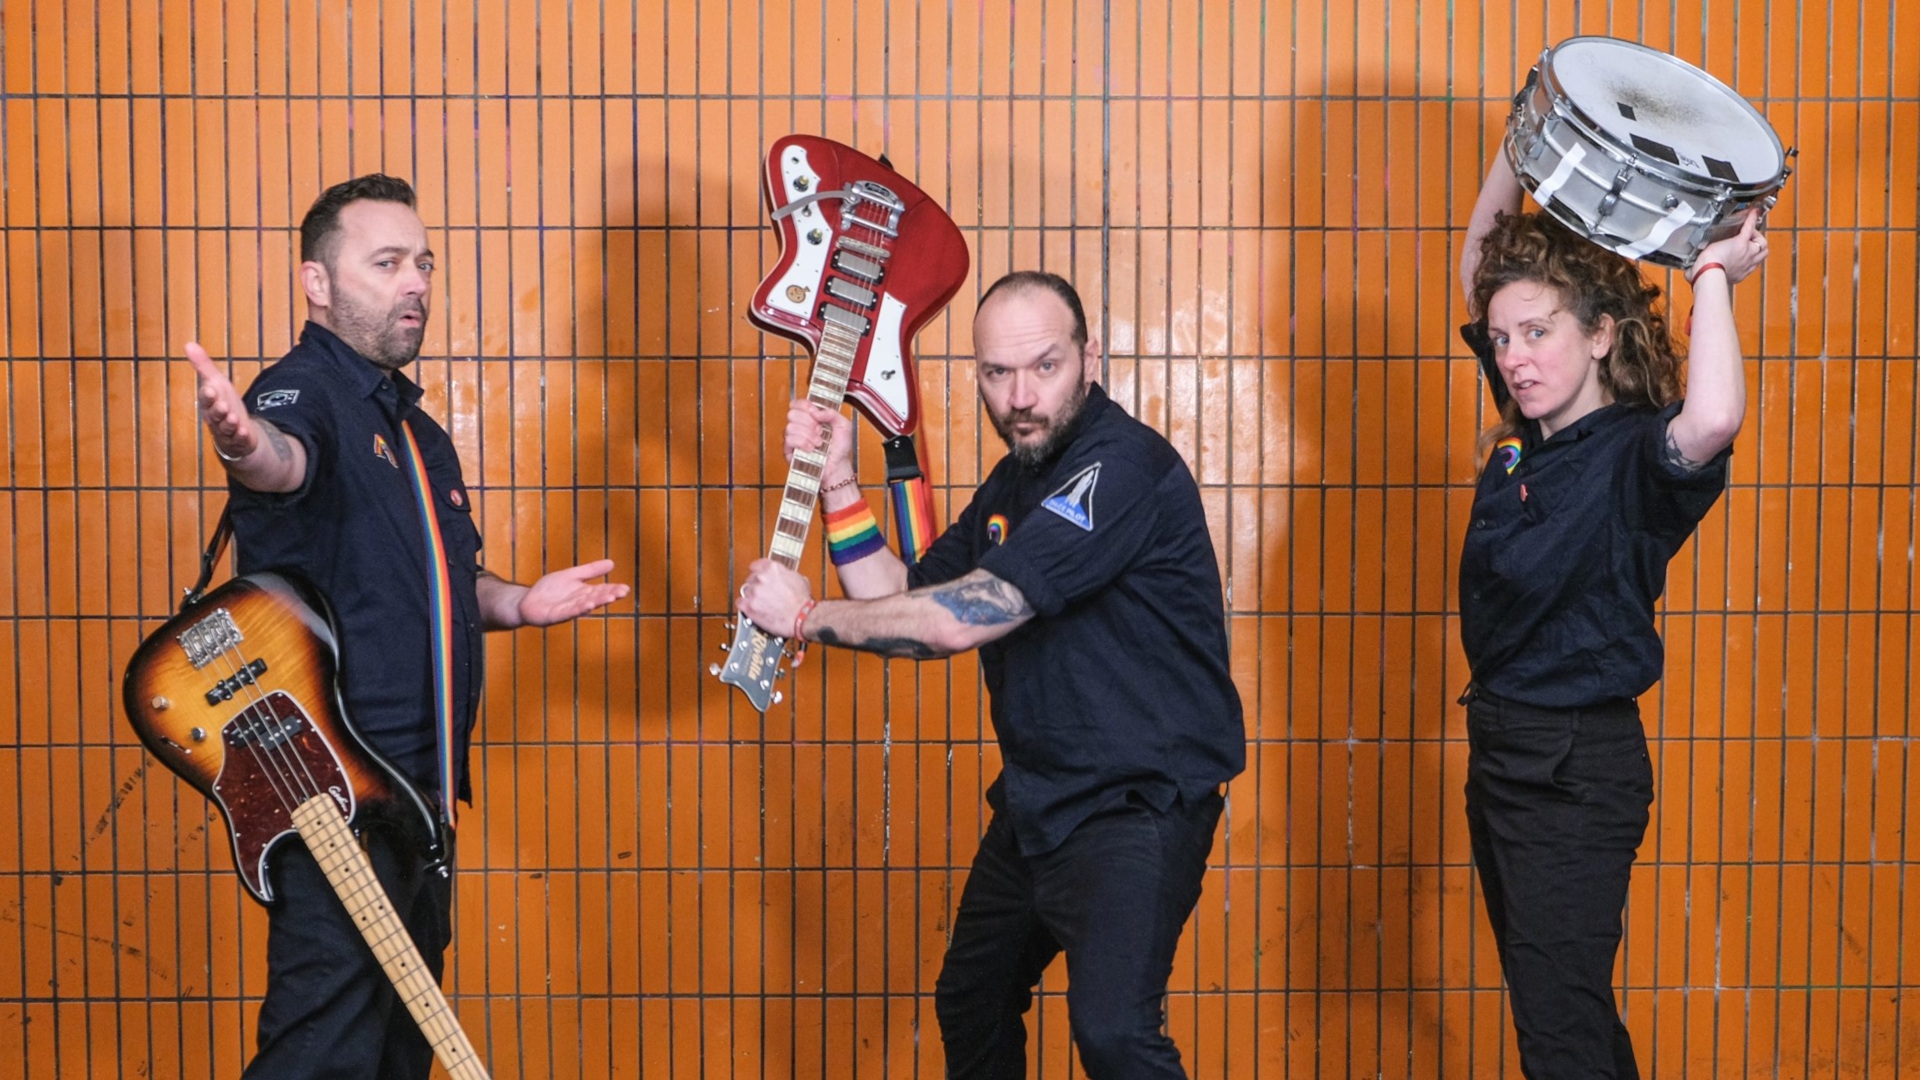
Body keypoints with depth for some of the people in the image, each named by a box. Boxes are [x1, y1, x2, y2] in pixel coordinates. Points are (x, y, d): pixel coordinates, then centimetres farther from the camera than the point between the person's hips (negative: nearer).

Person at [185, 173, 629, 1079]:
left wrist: (517, 603, 9)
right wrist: (244, 442, -59)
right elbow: (281, 458, -36)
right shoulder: (304, 390, -11)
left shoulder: (413, 424, 17)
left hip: (419, 783, 9)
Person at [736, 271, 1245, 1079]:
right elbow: (905, 605, 11)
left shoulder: (1123, 466, -22)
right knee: (970, 1009, 24)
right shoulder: (1015, 483, 10)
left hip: (1138, 804, -9)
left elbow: (958, 620, -26)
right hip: (1036, 801, 10)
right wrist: (836, 482, 3)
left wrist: (804, 615, -14)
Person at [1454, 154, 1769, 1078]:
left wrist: (1715, 276, -27)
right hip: (1499, 746, 8)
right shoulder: (1530, 434, 6)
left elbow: (1713, 419, -41)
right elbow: (1482, 266, 15)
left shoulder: (1636, 455, -16)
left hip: (1579, 766, -8)